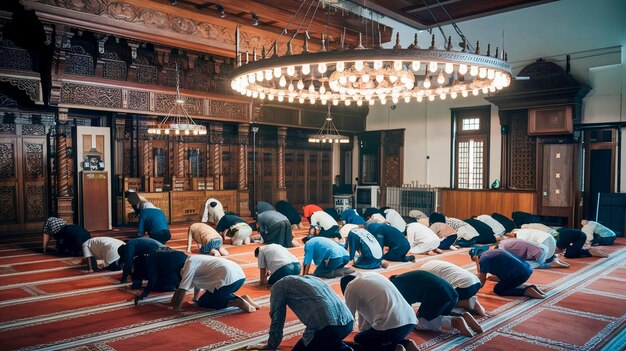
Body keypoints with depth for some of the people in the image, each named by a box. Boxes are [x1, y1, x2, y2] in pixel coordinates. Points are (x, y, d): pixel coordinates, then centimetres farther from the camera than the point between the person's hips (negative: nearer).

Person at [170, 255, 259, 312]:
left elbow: (182, 289, 0)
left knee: (202, 302, 10)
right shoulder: (196, 260, 30)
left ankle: (237, 303, -6)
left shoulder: (189, 263, 4)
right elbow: (197, 283, 44)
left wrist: (177, 307, 9)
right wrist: (195, 298, 52)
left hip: (228, 279, -9)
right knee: (218, 295, 32)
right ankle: (241, 299, 10)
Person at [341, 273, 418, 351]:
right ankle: (406, 344, 10)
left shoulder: (351, 287, 5)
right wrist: (362, 331, 44)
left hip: (392, 326, -8)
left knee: (359, 344, 12)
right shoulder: (372, 276, 26)